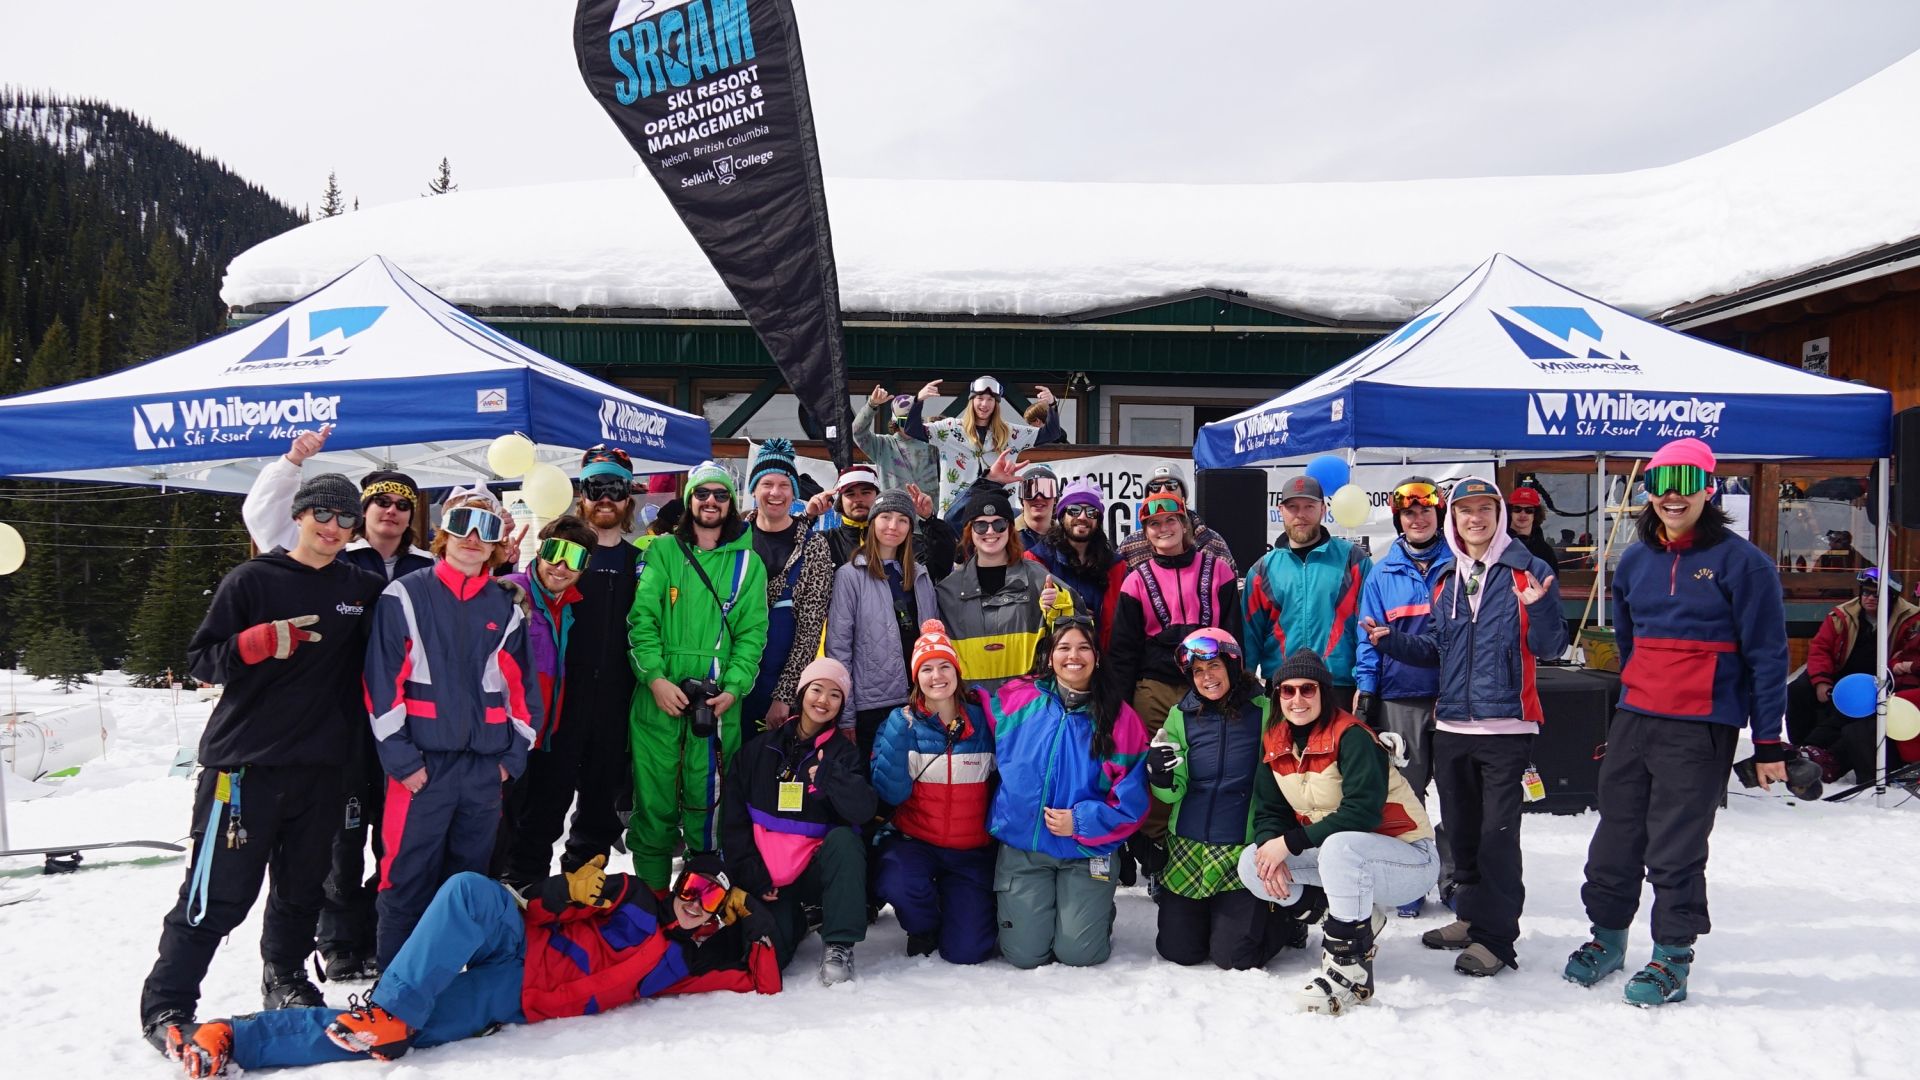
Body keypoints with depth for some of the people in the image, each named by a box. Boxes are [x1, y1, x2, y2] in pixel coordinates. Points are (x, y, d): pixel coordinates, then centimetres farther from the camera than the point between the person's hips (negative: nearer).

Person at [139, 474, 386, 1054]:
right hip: (245, 763, -4)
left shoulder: (362, 588, 9)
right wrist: (263, 641, -19)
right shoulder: (252, 580, -1)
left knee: (303, 888, 14)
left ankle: (285, 979, 33)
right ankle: (165, 1006, 8)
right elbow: (201, 659, -3)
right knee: (218, 894, -4)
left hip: (321, 768, 4)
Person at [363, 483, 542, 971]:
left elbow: (523, 684, 14)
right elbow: (382, 680, -5)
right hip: (420, 764, -4)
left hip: (485, 766, 4)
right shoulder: (405, 596, 0)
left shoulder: (508, 607, 11)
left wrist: (513, 754, 6)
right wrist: (399, 757, -10)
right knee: (408, 878, -2)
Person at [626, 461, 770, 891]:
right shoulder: (662, 551, 8)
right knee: (654, 802, 3)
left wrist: (733, 687, -10)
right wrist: (656, 677, -13)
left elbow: (752, 632, 3)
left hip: (717, 703, 0)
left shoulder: (747, 562, 9)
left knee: (706, 802, 2)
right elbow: (642, 617, 0)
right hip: (659, 698, 0)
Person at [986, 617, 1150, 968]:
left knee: (1077, 953, -6)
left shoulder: (1120, 717, -4)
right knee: (1025, 954, -3)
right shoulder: (1016, 698, -2)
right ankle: (1014, 905, 31)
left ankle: (1097, 911, 28)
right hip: (1021, 848, 1)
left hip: (1087, 852, -1)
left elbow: (1131, 797, -6)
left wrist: (1081, 821, -15)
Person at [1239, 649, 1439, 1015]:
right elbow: (1268, 812, 4)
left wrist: (1290, 842, -27)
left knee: (1340, 846, -39)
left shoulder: (1351, 736, -19)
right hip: (1333, 853, 8)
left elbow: (1363, 812, -28)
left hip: (1407, 858, -8)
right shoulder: (1276, 742, 2)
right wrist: (1271, 848, -19)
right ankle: (1359, 919, 6)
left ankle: (1350, 974, -26)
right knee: (1252, 863, -9)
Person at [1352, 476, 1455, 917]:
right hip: (1398, 699, 1)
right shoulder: (1382, 573, 7)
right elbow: (1369, 636, 7)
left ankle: (1453, 878, 15)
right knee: (1405, 793, 6)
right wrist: (1364, 689, 0)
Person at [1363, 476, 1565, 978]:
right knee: (1462, 829, 15)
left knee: (1498, 831, -5)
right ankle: (1472, 916, 29)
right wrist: (1389, 640, 5)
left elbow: (1550, 648, -9)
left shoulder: (1527, 571, -4)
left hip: (1506, 723, -6)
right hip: (1452, 726, 6)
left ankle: (1497, 936, 2)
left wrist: (1538, 607, -26)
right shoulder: (1447, 580, 13)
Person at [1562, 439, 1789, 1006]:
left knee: (1675, 847, -1)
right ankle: (1607, 934, 27)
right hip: (1633, 720, 5)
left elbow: (1767, 655, -5)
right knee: (1616, 834, 11)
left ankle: (1673, 958, 12)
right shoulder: (1635, 561, 10)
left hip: (1700, 728, -5)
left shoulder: (1740, 561, -6)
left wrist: (1768, 741, -7)